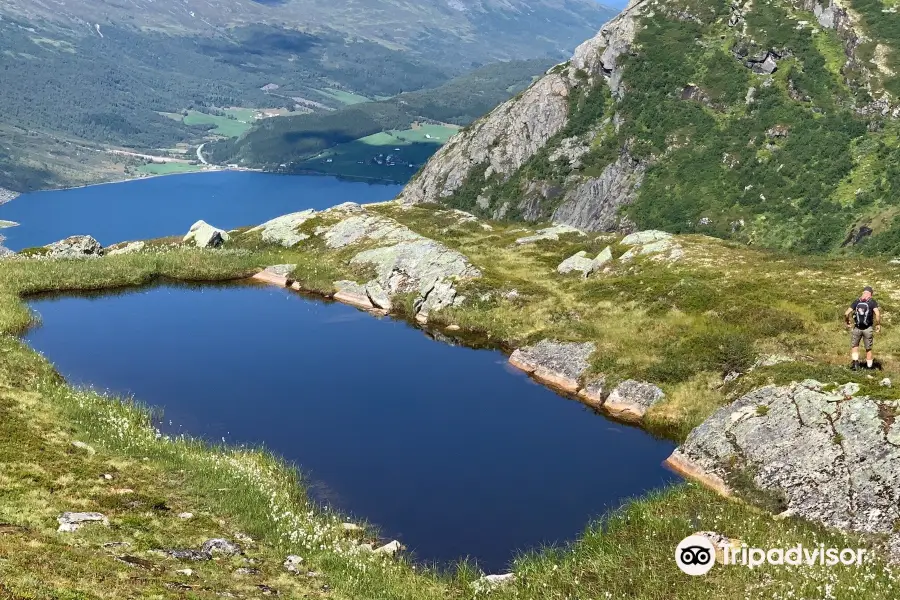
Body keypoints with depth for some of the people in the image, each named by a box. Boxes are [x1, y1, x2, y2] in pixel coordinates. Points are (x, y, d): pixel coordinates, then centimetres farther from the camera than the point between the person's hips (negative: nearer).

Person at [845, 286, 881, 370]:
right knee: (868, 349, 14)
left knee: (854, 346, 18)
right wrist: (878, 324, -10)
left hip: (857, 328, 1)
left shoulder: (856, 302, 0)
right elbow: (877, 314, -22)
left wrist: (848, 322, 8)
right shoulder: (872, 302, -6)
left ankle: (855, 361, -2)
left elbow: (846, 314, -8)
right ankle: (869, 367, 21)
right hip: (868, 328, -1)